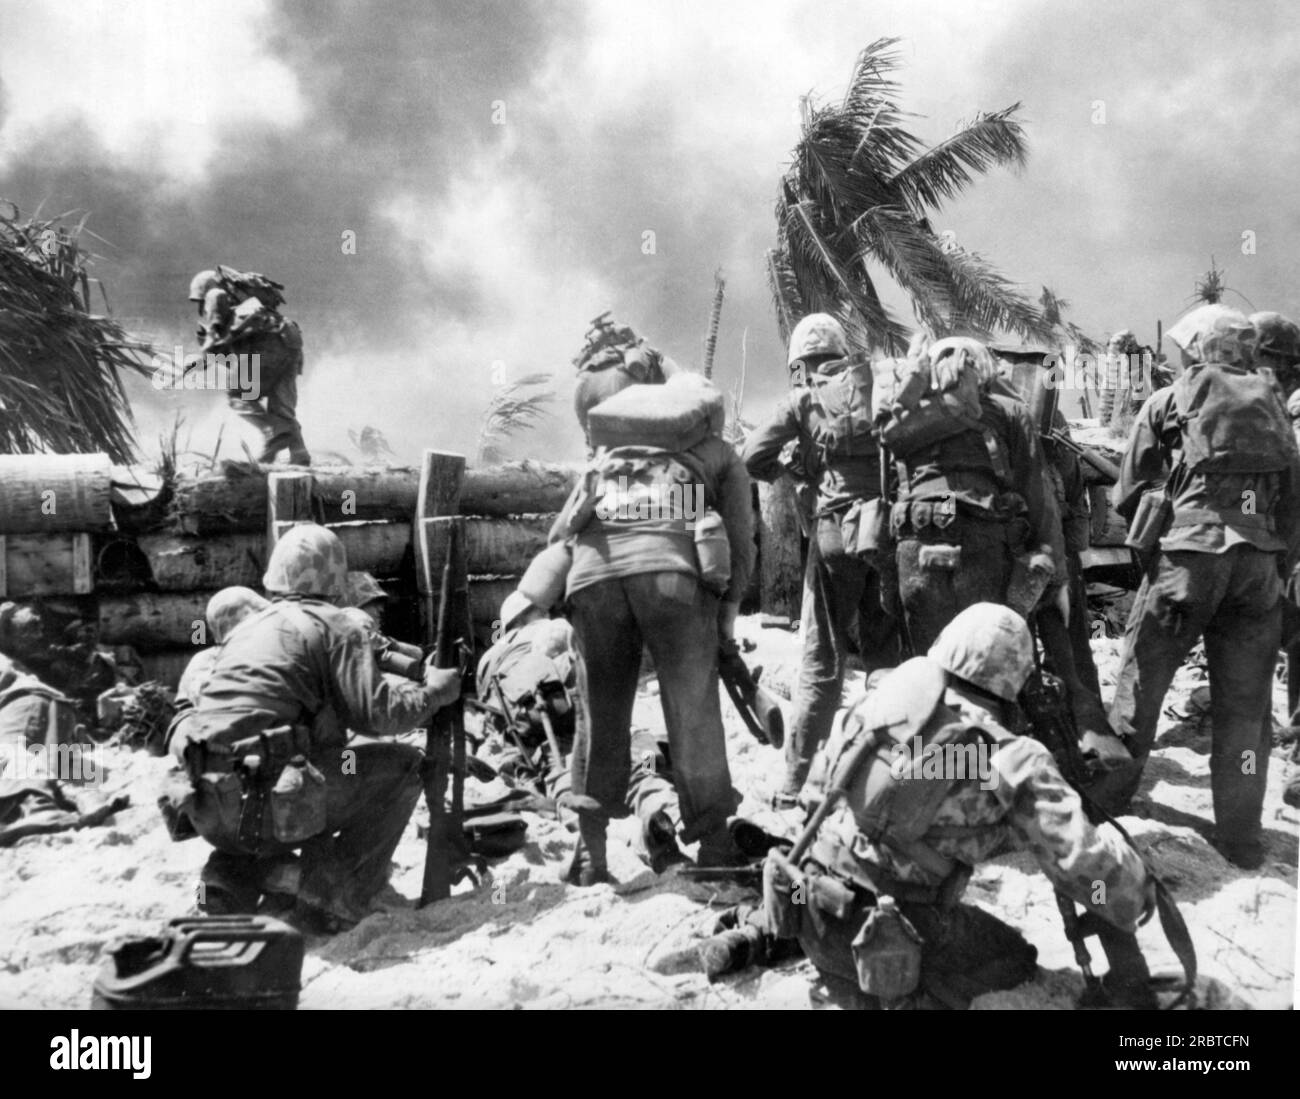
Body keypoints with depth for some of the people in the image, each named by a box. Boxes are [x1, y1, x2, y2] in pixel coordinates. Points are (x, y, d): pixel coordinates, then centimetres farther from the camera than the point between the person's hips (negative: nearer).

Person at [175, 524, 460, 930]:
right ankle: (329, 896, -4)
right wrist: (434, 690, 9)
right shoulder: (330, 625, 1)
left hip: (210, 811, 7)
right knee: (403, 766, 6)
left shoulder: (248, 626, 22)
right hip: (267, 806, -7)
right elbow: (375, 713, -8)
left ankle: (233, 876, 14)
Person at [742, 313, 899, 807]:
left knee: (821, 663, 6)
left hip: (833, 531, -1)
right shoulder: (873, 384, 8)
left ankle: (793, 787, 7)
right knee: (895, 650, 12)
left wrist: (786, 470, 16)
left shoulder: (803, 400, 4)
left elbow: (753, 456, -2)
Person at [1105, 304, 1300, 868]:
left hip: (1187, 553, -3)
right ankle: (1240, 837, 10)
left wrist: (1144, 541, 20)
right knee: (1245, 701, 7)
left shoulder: (1168, 403, 7)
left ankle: (1108, 794, 19)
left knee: (1143, 678, 10)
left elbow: (1130, 491, 6)